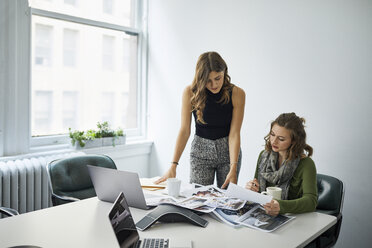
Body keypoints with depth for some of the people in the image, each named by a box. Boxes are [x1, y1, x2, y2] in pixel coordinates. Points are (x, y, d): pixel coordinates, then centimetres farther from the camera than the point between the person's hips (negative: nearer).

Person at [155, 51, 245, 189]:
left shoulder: (237, 94, -14)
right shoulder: (190, 92, -13)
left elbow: (234, 134, -15)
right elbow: (184, 131, -13)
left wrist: (233, 168, -24)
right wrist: (173, 165, -19)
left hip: (228, 150, 0)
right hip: (200, 151, 0)